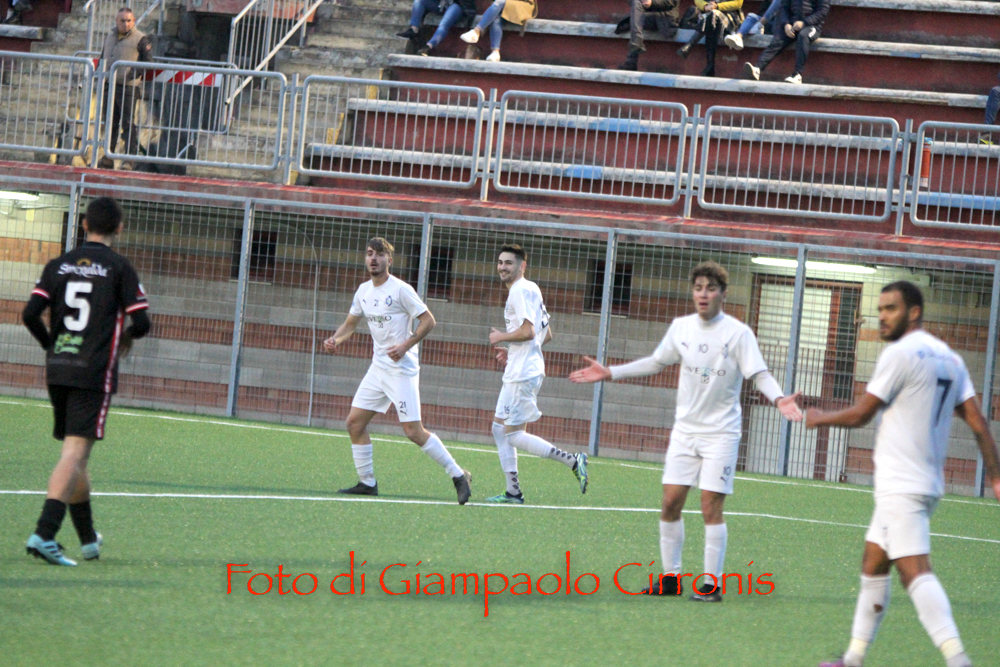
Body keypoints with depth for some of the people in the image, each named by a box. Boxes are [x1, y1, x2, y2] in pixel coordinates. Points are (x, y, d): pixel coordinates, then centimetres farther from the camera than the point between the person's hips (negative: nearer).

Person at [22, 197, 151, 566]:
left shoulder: (58, 265, 8)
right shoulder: (119, 268, -3)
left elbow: (30, 314, -1)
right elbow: (141, 322, -7)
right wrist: (126, 338, 16)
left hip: (57, 370, 5)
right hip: (95, 372, -5)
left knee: (75, 453, 16)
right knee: (75, 453, -10)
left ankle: (88, 539, 26)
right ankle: (44, 533, -25)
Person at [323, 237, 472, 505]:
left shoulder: (401, 290, -12)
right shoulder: (364, 291, 10)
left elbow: (428, 320, -11)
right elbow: (350, 323, 20)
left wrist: (405, 346, -21)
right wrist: (335, 339, -1)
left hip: (402, 369, -8)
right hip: (378, 368, 8)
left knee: (414, 432, -13)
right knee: (354, 422, 3)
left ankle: (458, 476, -2)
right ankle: (367, 482, 13)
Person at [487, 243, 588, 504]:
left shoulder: (520, 290, -13)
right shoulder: (530, 290, 18)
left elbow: (528, 331, -23)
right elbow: (547, 335, 22)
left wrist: (501, 337, -7)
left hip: (524, 374, -11)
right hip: (517, 372, 11)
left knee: (514, 434, -10)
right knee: (499, 428, 11)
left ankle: (573, 461, -12)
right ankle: (513, 492, 11)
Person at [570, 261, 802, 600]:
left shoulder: (738, 333, -11)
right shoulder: (681, 327, 5)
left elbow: (760, 374, -15)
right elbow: (657, 362, 20)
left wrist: (779, 399, -34)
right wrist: (611, 373, 18)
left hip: (721, 431, -5)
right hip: (685, 428, 5)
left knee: (711, 506, -8)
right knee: (671, 502, 1)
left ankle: (712, 584, -1)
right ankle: (670, 578, 12)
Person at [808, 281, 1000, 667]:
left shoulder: (900, 353, -11)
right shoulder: (950, 359, 13)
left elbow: (859, 415, -7)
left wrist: (819, 418, 11)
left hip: (902, 486, -10)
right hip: (927, 483, 10)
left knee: (914, 572, -18)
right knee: (872, 567, 18)